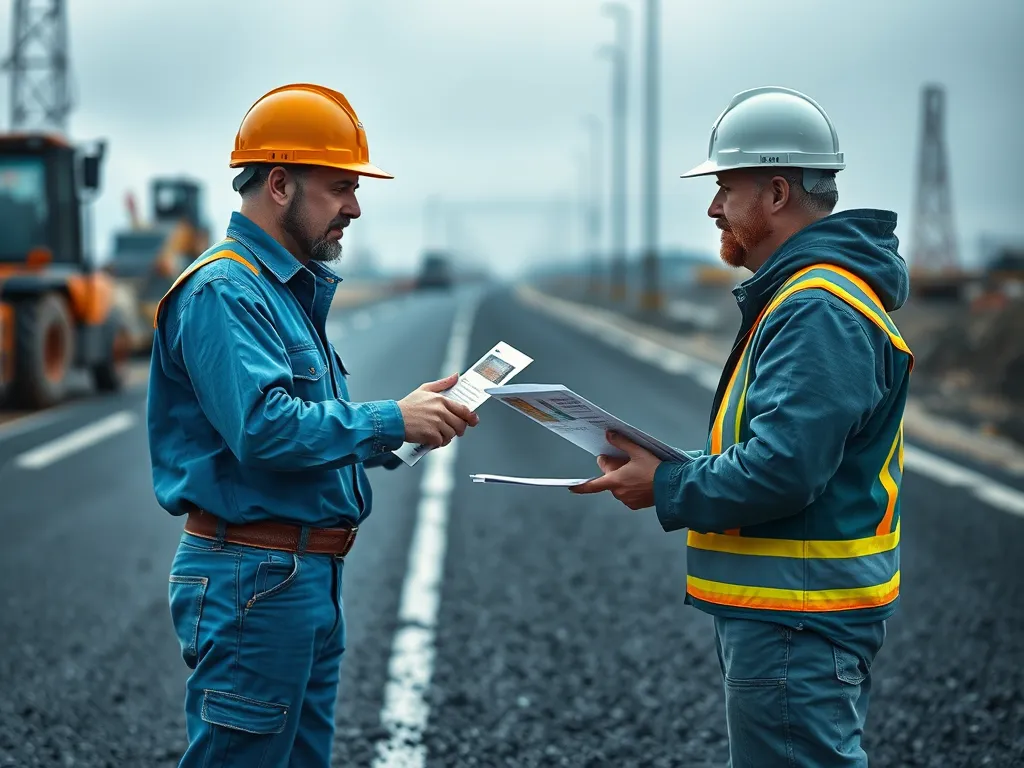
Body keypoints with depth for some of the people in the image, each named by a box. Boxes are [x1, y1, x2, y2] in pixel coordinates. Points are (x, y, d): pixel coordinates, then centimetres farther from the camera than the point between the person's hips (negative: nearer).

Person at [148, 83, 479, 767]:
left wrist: (406, 424, 5)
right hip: (254, 578, -10)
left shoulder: (293, 291, 17)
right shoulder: (223, 291, -15)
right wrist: (391, 421, -20)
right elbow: (263, 429, -27)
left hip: (310, 577, 10)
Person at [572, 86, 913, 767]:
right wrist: (665, 466, 8)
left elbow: (783, 470, -27)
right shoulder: (799, 292, 16)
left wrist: (666, 489, -13)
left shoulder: (820, 313, -20)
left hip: (796, 622, -11)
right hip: (784, 606, 11)